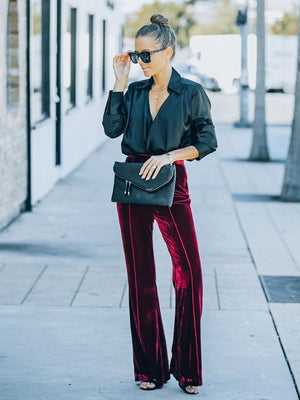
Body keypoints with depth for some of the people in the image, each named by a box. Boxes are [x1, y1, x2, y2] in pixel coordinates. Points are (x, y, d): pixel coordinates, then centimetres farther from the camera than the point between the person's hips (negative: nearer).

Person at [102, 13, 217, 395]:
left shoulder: (191, 93, -2)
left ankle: (187, 368, 3)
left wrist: (169, 155, -14)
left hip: (170, 183, -3)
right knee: (140, 276, 5)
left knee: (189, 271, -9)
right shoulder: (135, 91, 8)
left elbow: (207, 142, -3)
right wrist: (119, 81, -3)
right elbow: (112, 128, -4)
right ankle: (150, 367, 14)